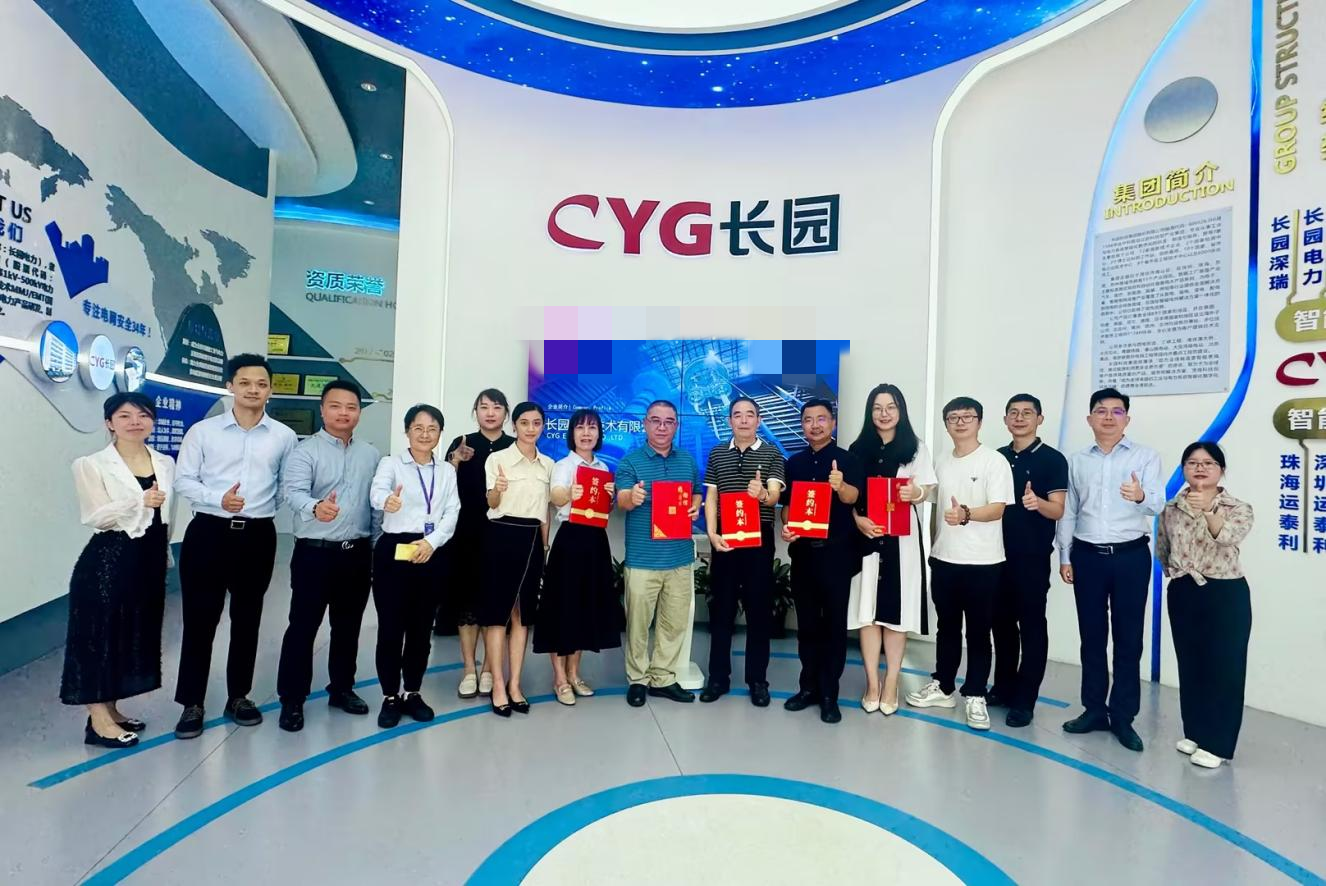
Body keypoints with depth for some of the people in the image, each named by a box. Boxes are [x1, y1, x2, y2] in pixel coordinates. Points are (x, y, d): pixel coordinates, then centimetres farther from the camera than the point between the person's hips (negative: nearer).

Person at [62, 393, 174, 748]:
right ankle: (98, 720, 11)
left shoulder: (165, 463, 8)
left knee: (137, 634, 12)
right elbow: (94, 517, -15)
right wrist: (140, 500, -29)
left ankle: (111, 710, 25)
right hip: (108, 559, -6)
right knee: (100, 634, 1)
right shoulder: (91, 465, -7)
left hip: (150, 559, 6)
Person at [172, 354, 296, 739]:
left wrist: (262, 506, -9)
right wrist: (219, 499, -16)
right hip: (207, 532, -1)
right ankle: (191, 704, 18)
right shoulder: (203, 431, 0)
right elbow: (183, 480, -2)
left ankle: (238, 697, 27)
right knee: (199, 620, 3)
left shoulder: (284, 436, 2)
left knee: (247, 619, 12)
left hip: (258, 536, 1)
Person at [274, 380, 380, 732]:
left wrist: (379, 548, 8)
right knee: (303, 626, 3)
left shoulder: (371, 454, 8)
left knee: (348, 626, 14)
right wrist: (315, 507, -45)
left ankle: (342, 688, 29)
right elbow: (293, 492, -23)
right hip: (315, 552, -4)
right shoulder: (304, 452, -6)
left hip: (358, 552, 4)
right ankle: (292, 699, 17)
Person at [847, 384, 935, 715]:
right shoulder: (858, 449, 8)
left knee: (896, 609, 2)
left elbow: (926, 488, 2)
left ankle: (891, 684, 12)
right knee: (867, 608, 2)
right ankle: (872, 683, 11)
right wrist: (857, 520, -12)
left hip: (902, 537, -1)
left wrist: (915, 493, -22)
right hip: (865, 535, 1)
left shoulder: (915, 447, 4)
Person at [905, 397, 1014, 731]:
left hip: (982, 562, -5)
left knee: (978, 632, 4)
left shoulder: (994, 461, -7)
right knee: (947, 627, 15)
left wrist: (966, 514, -34)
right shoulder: (940, 463, 10)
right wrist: (931, 545, 14)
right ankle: (942, 687, 28)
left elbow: (997, 509, -16)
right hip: (943, 558, 5)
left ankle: (975, 696, 15)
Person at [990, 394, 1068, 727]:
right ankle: (1003, 687, 25)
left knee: (1032, 625, 2)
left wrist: (1037, 503, -29)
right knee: (1002, 621, 12)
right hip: (998, 552, 5)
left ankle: (1024, 699, 8)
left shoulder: (1053, 459, -4)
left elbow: (1058, 511, -10)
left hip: (1033, 556, -5)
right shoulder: (997, 457, 11)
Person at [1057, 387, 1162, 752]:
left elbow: (1158, 504, -12)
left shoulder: (1145, 457, 0)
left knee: (1128, 638, 4)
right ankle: (1094, 708, 20)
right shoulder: (1076, 461, 8)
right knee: (1092, 636, 9)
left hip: (1131, 556, -2)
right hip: (1088, 556, 2)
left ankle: (1123, 716, 13)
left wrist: (1141, 496, -36)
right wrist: (1065, 556, 7)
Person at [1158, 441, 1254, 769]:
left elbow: (1231, 536, -30)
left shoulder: (1238, 508, -7)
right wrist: (1179, 572, 9)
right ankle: (1194, 732, 27)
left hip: (1225, 595, -4)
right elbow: (1162, 551, 17)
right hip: (1183, 595, 4)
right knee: (1190, 664, 13)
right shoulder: (1171, 510, 2)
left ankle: (1217, 743, 13)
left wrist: (1207, 511, -47)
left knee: (1224, 667, 2)